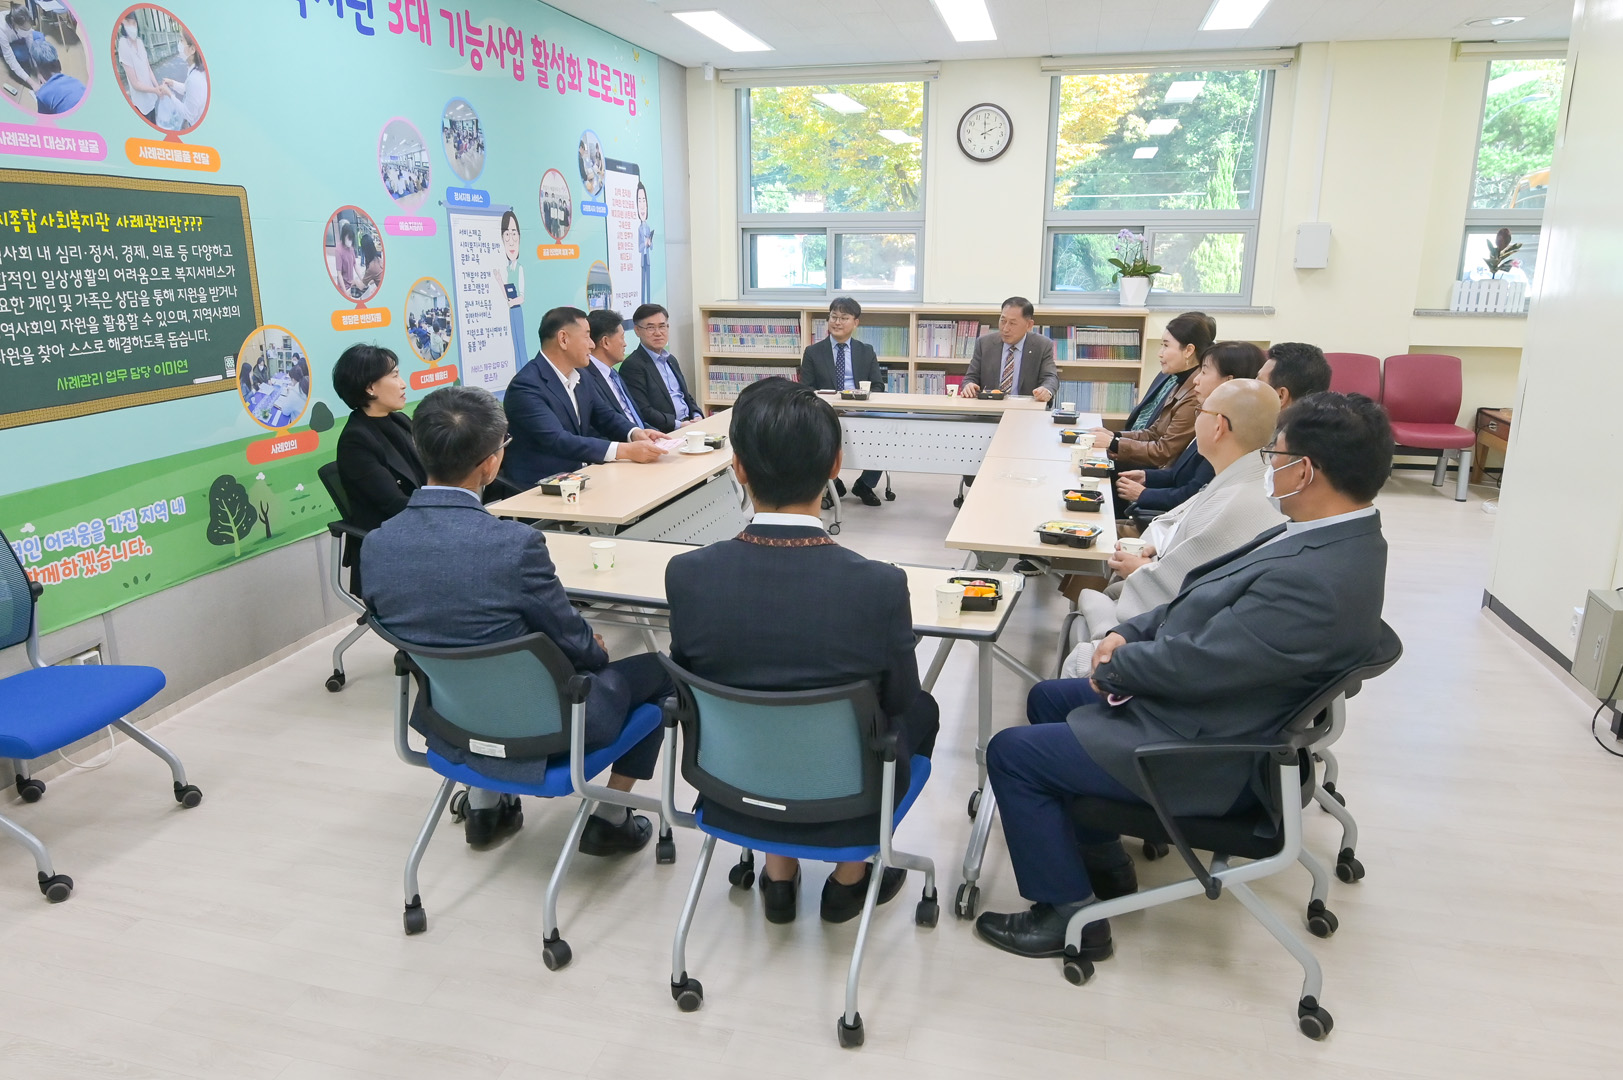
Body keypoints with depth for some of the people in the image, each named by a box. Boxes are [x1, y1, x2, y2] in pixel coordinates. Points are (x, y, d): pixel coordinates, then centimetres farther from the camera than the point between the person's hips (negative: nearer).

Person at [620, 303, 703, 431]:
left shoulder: (671, 360, 21)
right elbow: (643, 412, -14)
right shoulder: (632, 365, -7)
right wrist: (678, 425, -19)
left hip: (689, 423, 8)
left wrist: (697, 416, 5)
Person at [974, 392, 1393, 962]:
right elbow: (1204, 600, 8)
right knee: (1048, 699, 21)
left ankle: (1070, 915, 11)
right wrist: (1127, 634, -4)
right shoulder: (1333, 537, 0)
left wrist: (1114, 667, -9)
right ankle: (1099, 855, 34)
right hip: (1205, 699, 10)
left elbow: (1191, 665, -28)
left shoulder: (1316, 580, -33)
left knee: (1011, 754, -6)